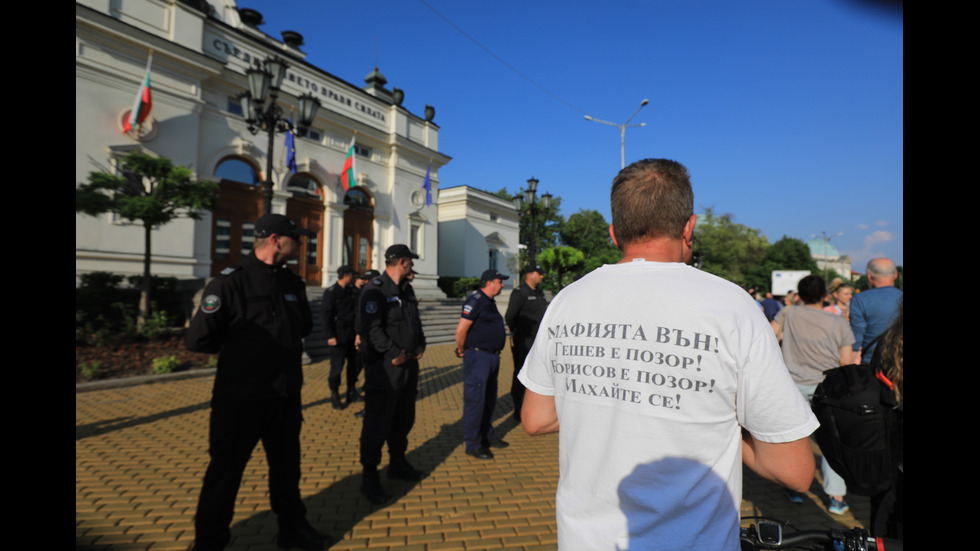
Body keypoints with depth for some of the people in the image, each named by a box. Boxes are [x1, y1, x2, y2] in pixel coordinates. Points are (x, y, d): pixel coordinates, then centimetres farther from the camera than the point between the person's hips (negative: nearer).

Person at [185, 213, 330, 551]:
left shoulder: (293, 283, 4)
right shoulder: (230, 282, -16)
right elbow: (198, 339, -16)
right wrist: (238, 348, -2)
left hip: (286, 396, 6)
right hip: (240, 399, -6)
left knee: (287, 466, 20)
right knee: (225, 473, 10)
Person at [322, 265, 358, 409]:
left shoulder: (351, 291, 12)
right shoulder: (331, 292, -8)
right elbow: (326, 316, -12)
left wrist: (358, 332, 12)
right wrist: (330, 336, -16)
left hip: (352, 335, 7)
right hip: (339, 336, -7)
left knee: (354, 364, 10)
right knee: (337, 366, -2)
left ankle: (351, 392, 25)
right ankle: (334, 395, 15)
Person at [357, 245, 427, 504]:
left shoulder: (407, 290, 13)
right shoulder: (375, 290, -15)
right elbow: (371, 328, -23)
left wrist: (420, 345, 5)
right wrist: (394, 354, -22)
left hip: (408, 366, 9)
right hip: (384, 369, -9)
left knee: (404, 419, 20)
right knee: (377, 424, 0)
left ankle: (398, 464, 37)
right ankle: (369, 478, 15)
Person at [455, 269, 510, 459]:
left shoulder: (490, 302, 15)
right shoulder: (475, 301, -15)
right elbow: (461, 330, -19)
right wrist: (462, 350, -5)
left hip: (492, 357, 10)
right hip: (478, 358, -10)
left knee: (489, 400, 19)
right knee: (475, 401, -1)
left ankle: (487, 436, 33)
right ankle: (473, 445, 9)